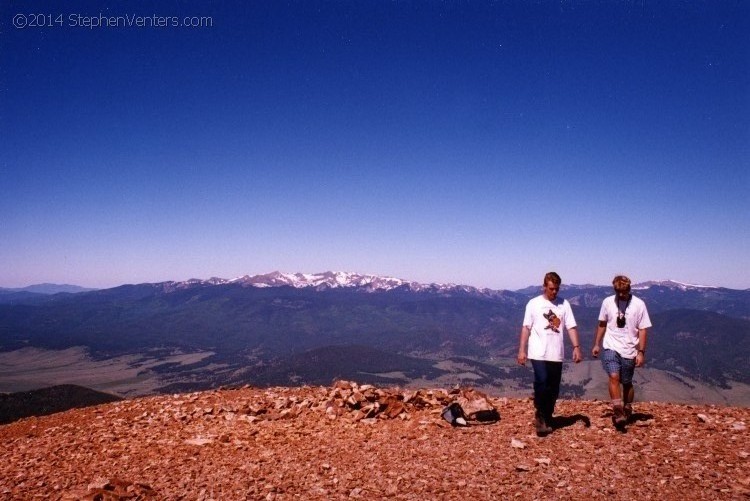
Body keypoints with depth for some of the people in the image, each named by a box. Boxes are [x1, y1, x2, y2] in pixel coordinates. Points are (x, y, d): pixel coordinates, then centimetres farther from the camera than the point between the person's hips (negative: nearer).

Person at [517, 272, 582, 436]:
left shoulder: (564, 304, 7)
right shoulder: (534, 303, 0)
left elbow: (571, 327, 6)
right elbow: (526, 328, 1)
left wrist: (576, 347, -6)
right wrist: (522, 350, -4)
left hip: (556, 354, 3)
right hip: (538, 353, -3)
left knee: (553, 388, 8)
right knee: (541, 383, -17)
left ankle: (546, 419, 23)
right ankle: (540, 416, 1)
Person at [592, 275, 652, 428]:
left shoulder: (639, 305, -8)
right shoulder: (607, 302, -2)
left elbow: (642, 330, -5)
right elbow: (602, 324, 11)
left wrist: (641, 352, -9)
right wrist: (596, 344, 13)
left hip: (629, 351, 0)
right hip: (611, 348, 1)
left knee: (627, 383, 10)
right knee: (614, 377, -18)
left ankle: (627, 411, 31)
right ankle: (618, 412, -16)